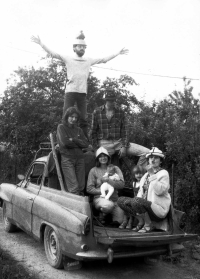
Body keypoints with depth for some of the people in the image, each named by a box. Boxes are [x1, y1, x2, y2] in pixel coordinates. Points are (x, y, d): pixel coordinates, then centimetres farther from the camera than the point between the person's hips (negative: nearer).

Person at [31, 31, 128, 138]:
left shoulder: (89, 60, 14)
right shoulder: (68, 59, 6)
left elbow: (104, 59, 22)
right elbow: (53, 53, 2)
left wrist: (118, 53, 25)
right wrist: (41, 43, -7)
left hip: (82, 93, 3)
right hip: (70, 92, -3)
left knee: (83, 120, 4)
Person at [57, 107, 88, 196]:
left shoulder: (78, 130, 17)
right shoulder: (61, 127, 4)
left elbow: (85, 144, 3)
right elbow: (65, 142, -11)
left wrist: (73, 140, -9)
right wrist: (78, 142, -1)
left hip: (79, 159, 5)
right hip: (67, 159, -5)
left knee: (81, 187, 3)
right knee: (73, 188, -11)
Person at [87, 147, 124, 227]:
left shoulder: (114, 168, 9)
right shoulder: (94, 170, 4)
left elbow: (122, 184, -3)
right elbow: (89, 189, 0)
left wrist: (108, 180, -15)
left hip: (114, 199, 0)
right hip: (100, 198, 0)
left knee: (119, 220, -28)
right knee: (109, 205, -36)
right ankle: (102, 215, -4)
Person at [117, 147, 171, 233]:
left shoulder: (164, 173, -4)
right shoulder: (146, 175, 18)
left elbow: (159, 191, -20)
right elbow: (141, 191, 19)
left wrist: (152, 175, -21)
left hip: (159, 208, -7)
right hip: (145, 204, 8)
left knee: (136, 201, -34)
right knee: (121, 200, -5)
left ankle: (148, 225, -10)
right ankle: (141, 221, 2)